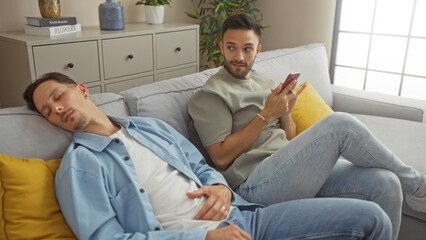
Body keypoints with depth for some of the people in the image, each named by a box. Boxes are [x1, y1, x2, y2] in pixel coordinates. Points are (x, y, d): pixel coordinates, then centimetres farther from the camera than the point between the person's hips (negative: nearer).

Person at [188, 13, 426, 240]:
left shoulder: (266, 84, 21)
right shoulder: (210, 94, -1)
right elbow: (221, 158, -10)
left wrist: (285, 112, -3)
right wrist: (266, 114, -11)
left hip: (291, 169, 8)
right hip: (257, 184, -7)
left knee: (386, 183, -11)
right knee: (340, 124, -23)